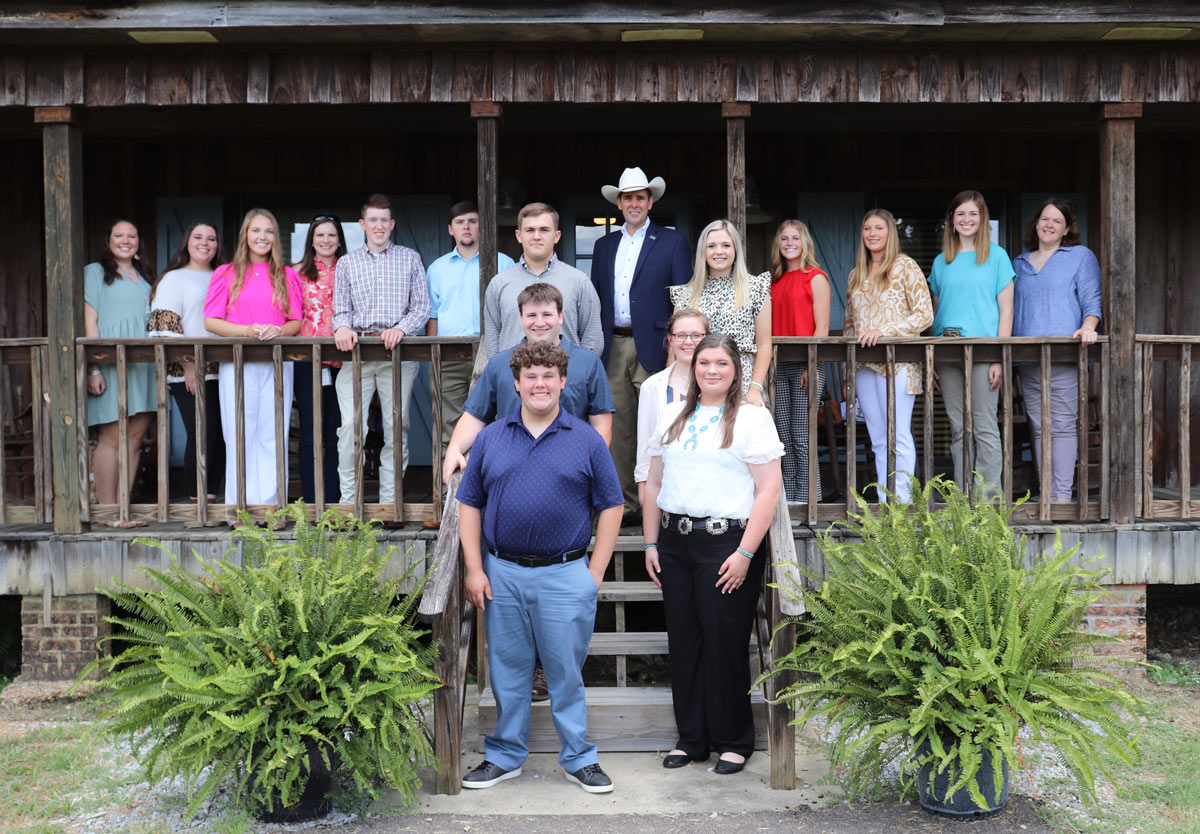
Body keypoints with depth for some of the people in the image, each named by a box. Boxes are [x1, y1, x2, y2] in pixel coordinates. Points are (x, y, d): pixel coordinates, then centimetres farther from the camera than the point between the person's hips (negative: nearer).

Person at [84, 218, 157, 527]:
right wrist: (94, 368, -12)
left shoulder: (146, 277, 22)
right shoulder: (95, 272, 5)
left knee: (135, 436, 3)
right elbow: (90, 322, -3)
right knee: (112, 437, -8)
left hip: (143, 363, 6)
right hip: (111, 363, -6)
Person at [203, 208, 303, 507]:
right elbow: (210, 321, 3)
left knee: (273, 437, -1)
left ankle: (271, 508, 3)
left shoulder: (287, 276, 14)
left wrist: (279, 331, -10)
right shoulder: (227, 274, 9)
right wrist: (247, 331, -13)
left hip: (277, 364, 1)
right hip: (237, 364, -1)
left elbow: (296, 322, 12)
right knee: (240, 437, -3)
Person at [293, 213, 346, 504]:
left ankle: (332, 500, 9)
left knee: (336, 433, 3)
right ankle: (311, 500, 3)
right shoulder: (300, 272, 8)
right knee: (310, 433, -1)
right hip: (307, 358, -1)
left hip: (341, 358, 1)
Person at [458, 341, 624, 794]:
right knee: (507, 671, 12)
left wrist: (595, 574, -3)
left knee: (567, 673, 5)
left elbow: (611, 507, 2)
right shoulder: (490, 438, 6)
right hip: (501, 574, 2)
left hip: (565, 575, -2)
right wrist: (474, 569, 1)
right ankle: (505, 756, 25)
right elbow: (470, 505, 8)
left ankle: (579, 759, 19)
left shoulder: (586, 440, 1)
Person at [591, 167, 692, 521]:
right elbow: (595, 298, 17)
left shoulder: (672, 242, 4)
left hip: (651, 347, -4)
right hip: (613, 347, 4)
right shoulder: (604, 245, 17)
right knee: (618, 429, 6)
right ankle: (625, 501, 13)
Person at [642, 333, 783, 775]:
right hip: (675, 541, 5)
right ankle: (691, 738, 21)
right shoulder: (673, 416, 14)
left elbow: (769, 490, -8)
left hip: (727, 541, -5)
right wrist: (650, 544, 10)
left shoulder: (752, 418, -2)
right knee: (683, 641, 8)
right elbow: (654, 483, 16)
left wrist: (745, 553, -14)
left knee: (724, 643, -1)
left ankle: (734, 741, 16)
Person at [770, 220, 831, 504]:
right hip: (779, 366, 6)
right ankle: (788, 500, 14)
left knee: (802, 439, -6)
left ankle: (808, 502, 2)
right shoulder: (775, 281, 16)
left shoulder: (815, 278, -2)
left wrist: (812, 366, -15)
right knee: (785, 439, 8)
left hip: (805, 366, -6)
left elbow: (822, 327, -7)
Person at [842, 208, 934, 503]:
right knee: (878, 440, 5)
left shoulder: (905, 266, 0)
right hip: (864, 365, 6)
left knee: (898, 436, -8)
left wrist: (884, 330, -17)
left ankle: (902, 504, -4)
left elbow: (925, 315, -5)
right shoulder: (856, 275, 17)